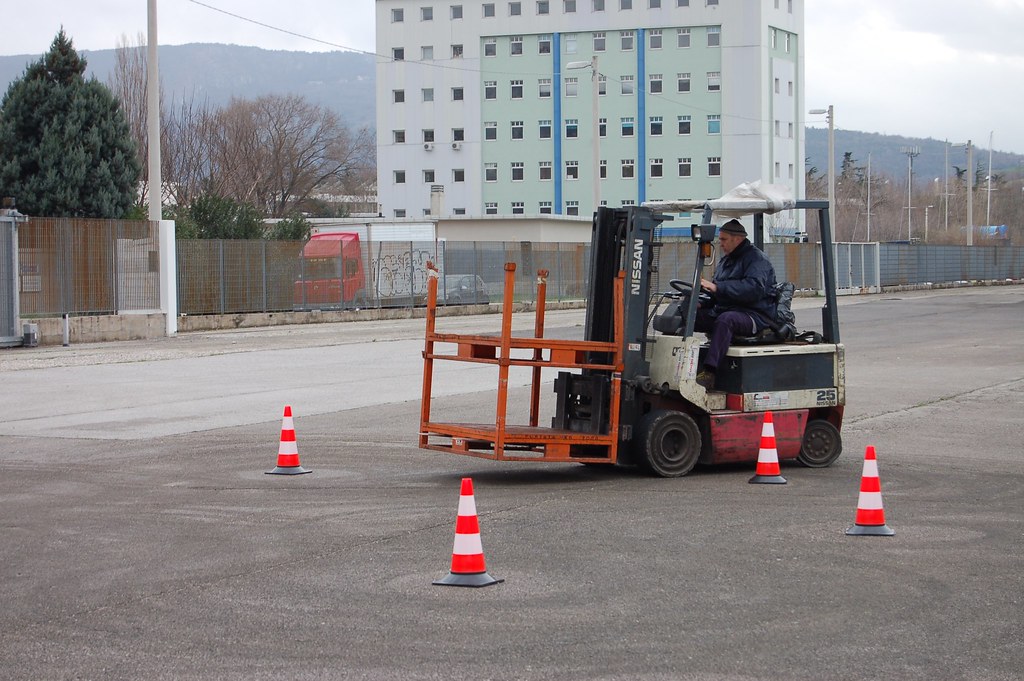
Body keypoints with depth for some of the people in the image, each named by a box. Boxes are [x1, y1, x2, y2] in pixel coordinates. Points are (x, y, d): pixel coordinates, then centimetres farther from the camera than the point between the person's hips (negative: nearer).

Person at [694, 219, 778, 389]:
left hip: (754, 316, -9)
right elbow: (718, 293, 25)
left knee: (726, 319, -40)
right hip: (724, 310, 9)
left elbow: (753, 289, -25)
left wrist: (717, 287, -28)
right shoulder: (726, 260, 21)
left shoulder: (757, 259, -7)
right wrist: (701, 302, 2)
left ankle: (709, 373, -48)